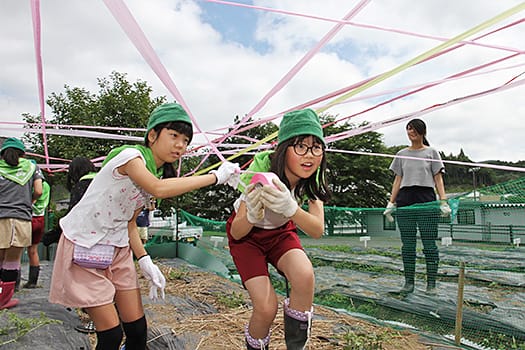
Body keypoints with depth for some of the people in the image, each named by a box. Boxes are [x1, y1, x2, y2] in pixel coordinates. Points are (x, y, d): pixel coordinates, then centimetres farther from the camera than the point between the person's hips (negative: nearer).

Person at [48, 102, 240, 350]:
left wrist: (144, 261, -6)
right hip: (83, 247, -7)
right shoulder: (130, 155, -19)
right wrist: (215, 176, -35)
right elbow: (159, 189, -40)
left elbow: (129, 223, 7)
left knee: (138, 329, 5)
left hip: (117, 249, 8)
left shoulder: (158, 175, 6)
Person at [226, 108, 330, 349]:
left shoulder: (312, 177, -21)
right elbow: (237, 233, -26)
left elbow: (317, 230, -29)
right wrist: (252, 215, -49)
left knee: (304, 275, -28)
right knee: (266, 307, -19)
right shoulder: (262, 169, -32)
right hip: (247, 233, -3)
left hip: (281, 232, 3)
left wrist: (291, 208, -49)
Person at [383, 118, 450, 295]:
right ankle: (409, 282, 11)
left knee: (429, 244, -2)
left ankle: (431, 283, 6)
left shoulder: (431, 152, 10)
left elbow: (438, 178, 4)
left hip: (426, 199, -2)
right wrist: (391, 203, 5)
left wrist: (443, 201, -7)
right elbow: (397, 180, 13)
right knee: (407, 244, 4)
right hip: (404, 199, 3)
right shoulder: (401, 154, 16)